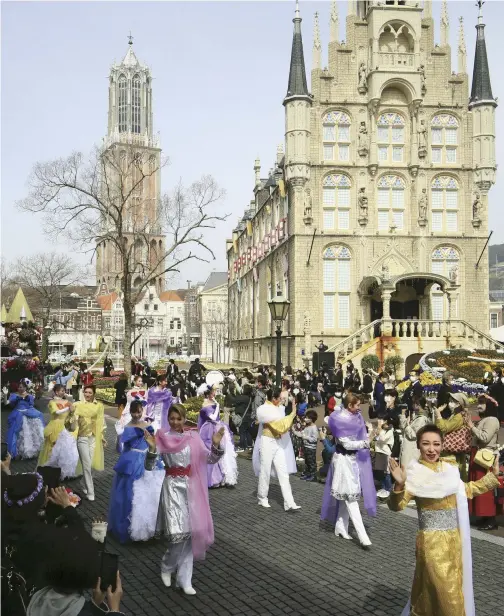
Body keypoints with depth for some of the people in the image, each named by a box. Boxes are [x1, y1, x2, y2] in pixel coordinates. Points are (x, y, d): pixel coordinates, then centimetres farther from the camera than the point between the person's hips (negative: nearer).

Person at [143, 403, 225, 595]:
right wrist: (152, 448, -24)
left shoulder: (193, 437, 2)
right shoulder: (162, 438, -5)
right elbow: (149, 466, -9)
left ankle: (184, 579, 16)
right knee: (178, 532, -11)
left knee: (190, 532, 4)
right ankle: (166, 567, 19)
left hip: (191, 488, 3)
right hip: (172, 487, -3)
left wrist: (216, 444, -15)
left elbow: (210, 459, 2)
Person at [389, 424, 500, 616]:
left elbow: (466, 490, 23)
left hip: (455, 538, 7)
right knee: (445, 592, -4)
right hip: (432, 540, -6)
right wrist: (399, 485, -42)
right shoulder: (415, 474, -14)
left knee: (454, 586, 16)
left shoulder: (450, 469, 4)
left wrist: (492, 476, 21)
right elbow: (396, 506, -23)